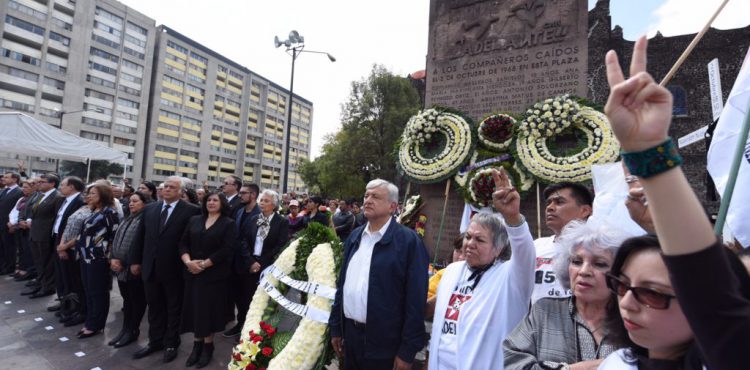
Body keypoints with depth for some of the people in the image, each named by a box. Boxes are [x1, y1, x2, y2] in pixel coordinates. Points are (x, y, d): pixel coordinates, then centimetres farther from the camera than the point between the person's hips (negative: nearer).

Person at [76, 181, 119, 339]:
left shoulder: (109, 212, -14)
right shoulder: (94, 211, 13)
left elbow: (115, 235, -15)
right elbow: (85, 233, 20)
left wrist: (109, 256, -12)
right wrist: (81, 251, 15)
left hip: (98, 259, -9)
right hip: (86, 257, 9)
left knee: (98, 293, 2)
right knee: (89, 292, 16)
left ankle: (96, 325, 13)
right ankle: (90, 322, 27)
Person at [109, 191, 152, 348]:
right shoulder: (127, 220, 14)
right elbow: (116, 240, 14)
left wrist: (124, 263, -13)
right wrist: (113, 259, -2)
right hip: (121, 267, 8)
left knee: (137, 299, 6)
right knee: (126, 298, 16)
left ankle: (133, 330, 18)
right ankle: (125, 329, 26)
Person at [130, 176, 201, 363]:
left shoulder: (190, 210, -12)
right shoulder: (150, 208, 6)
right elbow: (140, 236, 10)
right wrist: (135, 260, 9)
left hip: (174, 269, -5)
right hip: (150, 267, 5)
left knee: (174, 308, 12)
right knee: (154, 307, 19)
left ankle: (171, 344, 28)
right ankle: (155, 341, 36)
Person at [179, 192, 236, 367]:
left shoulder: (229, 224, -5)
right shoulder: (194, 220, 8)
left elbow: (227, 250, -13)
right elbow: (183, 243, 4)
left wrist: (204, 264, -16)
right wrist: (188, 261, -12)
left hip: (214, 274, -4)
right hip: (192, 273, 4)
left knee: (209, 308, 6)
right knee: (195, 308, 9)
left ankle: (208, 345, 23)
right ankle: (197, 344, 26)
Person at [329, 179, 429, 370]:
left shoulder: (409, 241, -13)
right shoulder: (354, 236, 5)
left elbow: (416, 299, -13)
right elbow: (342, 284, 10)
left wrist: (408, 350, -12)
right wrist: (335, 327, 12)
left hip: (384, 342, -5)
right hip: (350, 333, 5)